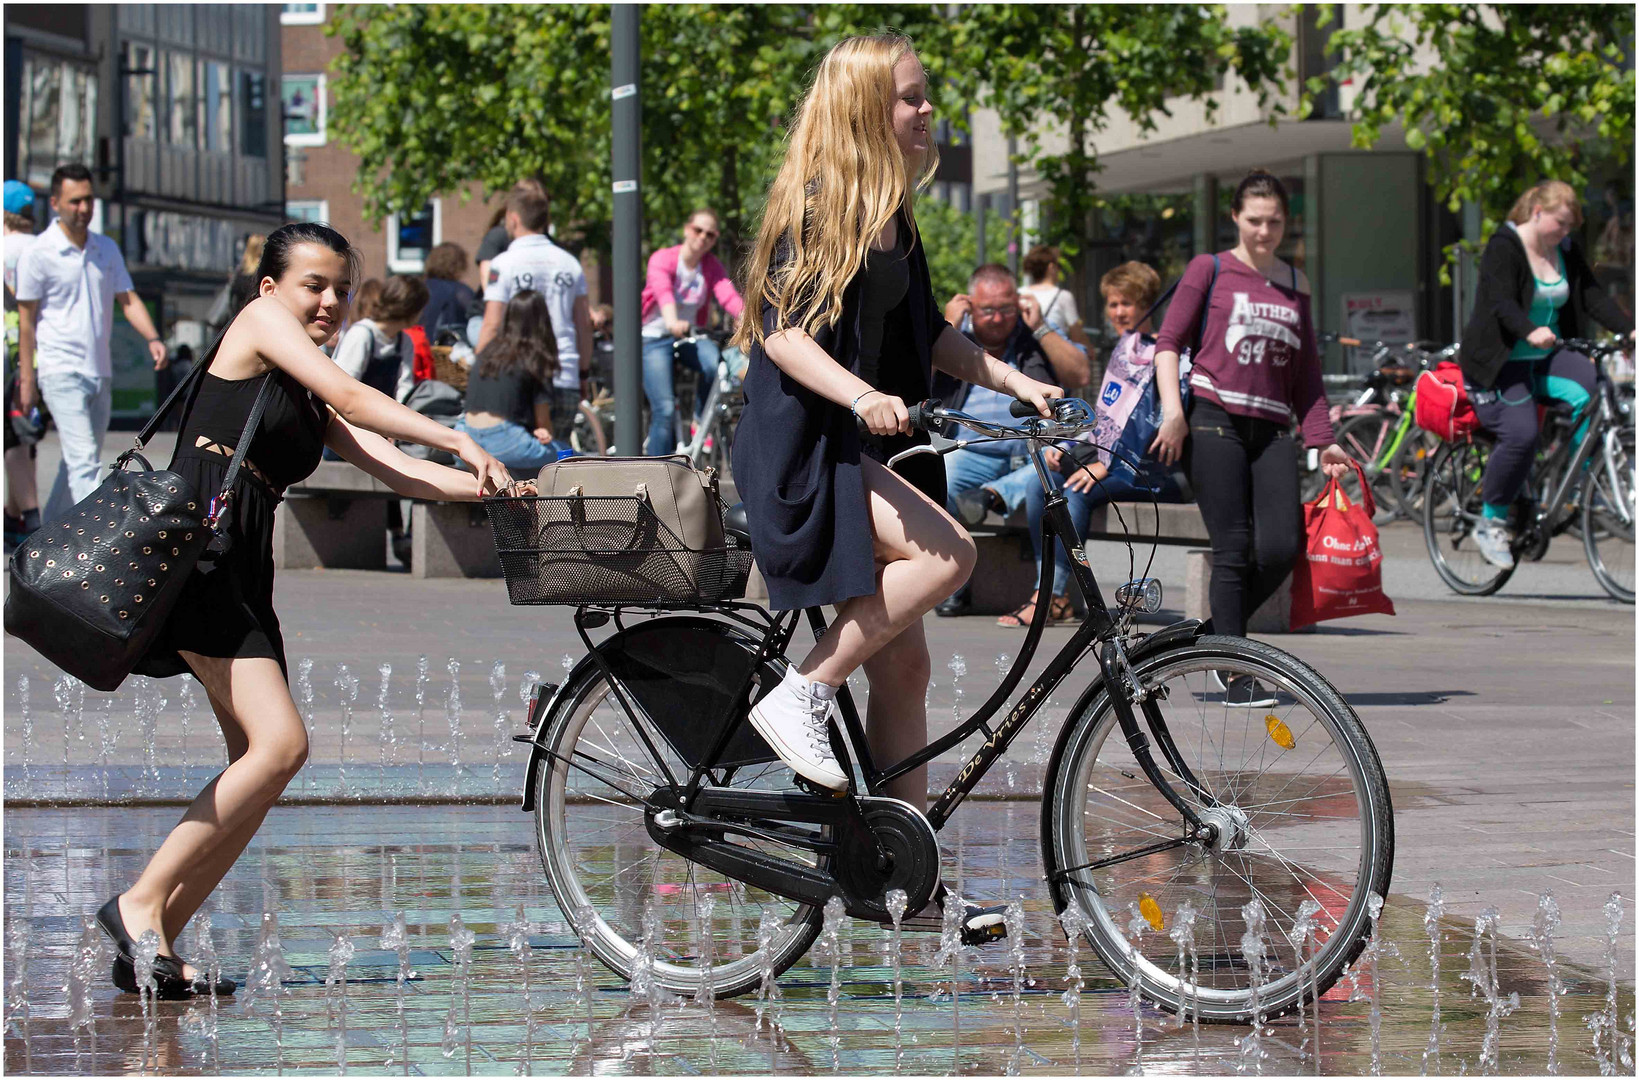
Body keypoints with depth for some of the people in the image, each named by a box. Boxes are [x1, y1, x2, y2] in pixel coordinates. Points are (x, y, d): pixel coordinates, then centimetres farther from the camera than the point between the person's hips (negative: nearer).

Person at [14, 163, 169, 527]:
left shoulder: (107, 249, 11)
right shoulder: (38, 254, -6)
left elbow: (128, 299, 11)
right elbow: (26, 319, -3)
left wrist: (152, 339, -7)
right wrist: (26, 378, -6)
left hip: (100, 373, 6)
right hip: (61, 371, -6)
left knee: (81, 461, 13)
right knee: (84, 462, -15)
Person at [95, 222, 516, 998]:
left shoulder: (315, 412, 24)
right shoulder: (259, 321, 3)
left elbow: (395, 470, 13)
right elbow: (347, 394, -10)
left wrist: (487, 489, -3)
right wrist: (459, 441, -15)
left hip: (243, 576, 9)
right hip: (193, 550, -9)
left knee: (259, 766, 2)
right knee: (279, 744, -17)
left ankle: (155, 940, 4)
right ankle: (141, 902, -12)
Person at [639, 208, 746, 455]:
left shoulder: (712, 267, 1)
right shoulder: (663, 259, -11)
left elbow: (728, 295, -18)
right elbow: (663, 291, -32)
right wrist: (673, 323, -53)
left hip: (690, 336, 4)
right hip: (655, 339, -4)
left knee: (715, 363, -31)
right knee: (665, 409, -18)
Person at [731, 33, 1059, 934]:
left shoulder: (891, 214, 14)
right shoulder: (813, 208, -11)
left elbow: (925, 332, 22)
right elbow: (783, 330, -20)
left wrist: (1013, 380, 10)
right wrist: (860, 397, -35)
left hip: (867, 444, 8)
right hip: (800, 445, -8)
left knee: (905, 666, 4)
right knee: (944, 552, -29)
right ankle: (801, 696, -17)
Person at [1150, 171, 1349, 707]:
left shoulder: (1295, 284, 19)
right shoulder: (1209, 270, 7)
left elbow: (1306, 371, 20)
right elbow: (1169, 342, 2)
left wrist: (1323, 440, 12)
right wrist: (1172, 410, -11)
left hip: (1272, 430, 4)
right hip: (1215, 420, -4)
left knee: (1281, 548, -11)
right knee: (1233, 550, -8)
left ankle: (1217, 634, 13)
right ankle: (1237, 674, -1)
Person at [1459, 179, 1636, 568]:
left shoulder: (1567, 251, 8)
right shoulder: (1504, 247, -13)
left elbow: (1593, 296, 2)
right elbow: (1502, 303, -26)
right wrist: (1530, 332, -46)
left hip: (1545, 359, 6)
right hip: (1500, 361, -6)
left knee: (1587, 387, -25)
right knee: (1521, 434, -25)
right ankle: (1490, 522, -8)